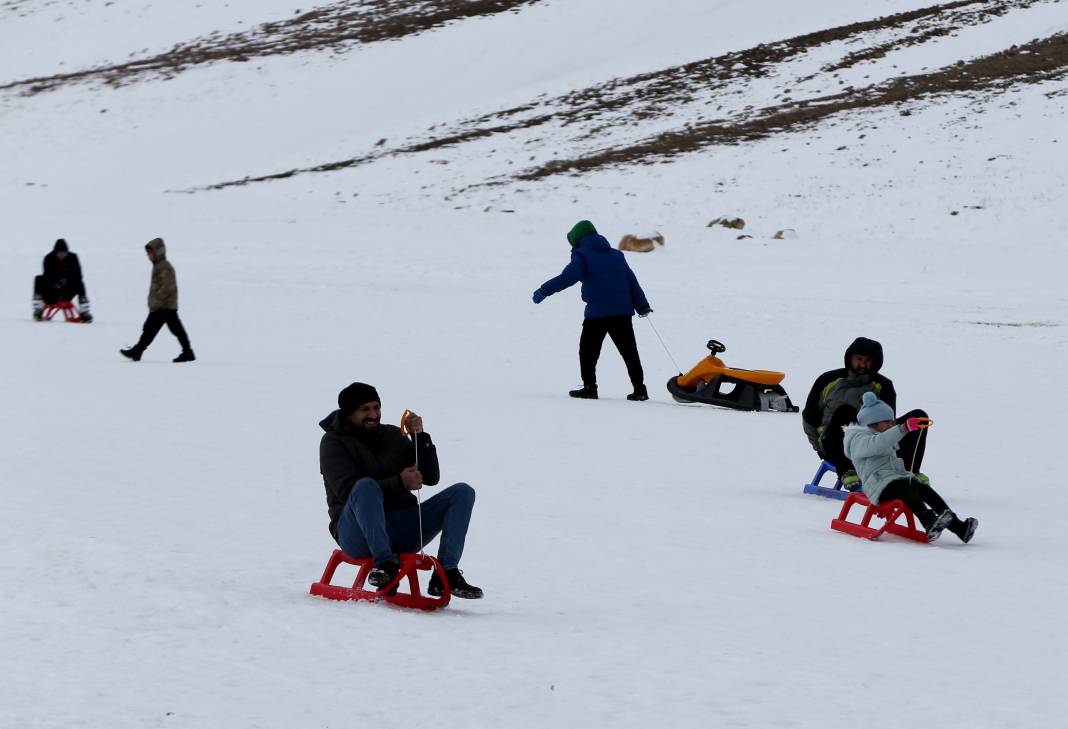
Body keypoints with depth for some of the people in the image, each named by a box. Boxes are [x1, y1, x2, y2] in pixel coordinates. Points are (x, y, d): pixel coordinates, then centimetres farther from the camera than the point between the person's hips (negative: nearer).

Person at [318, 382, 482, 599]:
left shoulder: (393, 435, 18)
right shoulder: (334, 442, 4)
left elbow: (431, 478, 11)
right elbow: (347, 490, -13)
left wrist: (420, 437, -4)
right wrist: (399, 483, -20)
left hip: (401, 528, 6)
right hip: (357, 533, -5)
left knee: (462, 492, -9)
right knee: (366, 485, -35)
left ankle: (446, 575, -24)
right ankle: (385, 564, -42)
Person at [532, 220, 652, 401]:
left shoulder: (582, 255, -2)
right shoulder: (616, 255, 17)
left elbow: (568, 277, -18)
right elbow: (632, 280, 18)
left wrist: (544, 290, -21)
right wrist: (642, 305, 21)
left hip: (597, 313, -5)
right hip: (623, 310, 5)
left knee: (588, 350, 9)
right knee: (629, 351, 8)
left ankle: (589, 387, 6)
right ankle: (639, 388, 4)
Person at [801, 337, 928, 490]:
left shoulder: (883, 385, 10)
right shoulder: (829, 381, 5)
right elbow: (809, 419, 10)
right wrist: (822, 449, 6)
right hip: (835, 450, -3)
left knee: (918, 416, -9)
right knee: (845, 411, -36)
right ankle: (847, 472, -37)